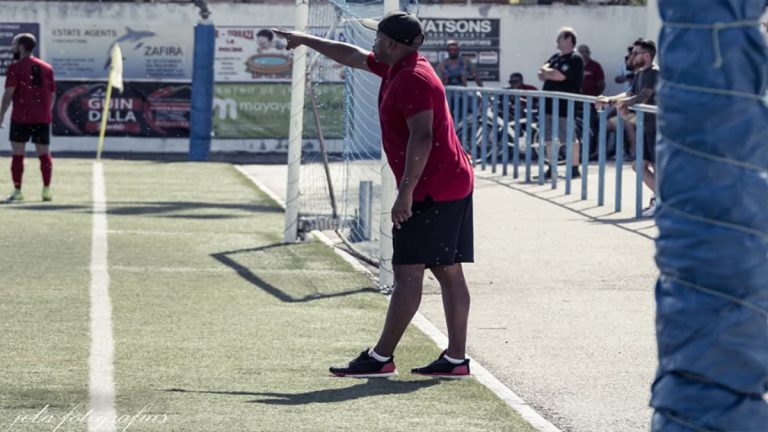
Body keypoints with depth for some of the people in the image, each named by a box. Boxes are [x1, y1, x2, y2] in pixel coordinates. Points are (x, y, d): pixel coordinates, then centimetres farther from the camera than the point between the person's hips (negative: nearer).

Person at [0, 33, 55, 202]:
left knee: (17, 154, 3)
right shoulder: (46, 68, 9)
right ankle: (47, 190, 3)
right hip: (43, 118, 4)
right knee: (44, 155, 8)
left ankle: (17, 191, 0)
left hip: (21, 118, -4)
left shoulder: (15, 68, -5)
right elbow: (51, 95, 11)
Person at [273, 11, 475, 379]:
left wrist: (406, 191, -27)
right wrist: (305, 40, 37)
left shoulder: (412, 79, -16)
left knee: (408, 272, -7)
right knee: (448, 273, 7)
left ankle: (381, 358, -6)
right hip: (455, 185, 10)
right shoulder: (397, 69, 15)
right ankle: (455, 359, 8)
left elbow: (422, 137, -25)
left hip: (432, 192, -10)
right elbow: (352, 56, 30)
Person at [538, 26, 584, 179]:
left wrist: (547, 72, -1)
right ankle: (552, 169, 19)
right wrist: (553, 73, -8)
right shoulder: (556, 57, 17)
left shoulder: (575, 60, -9)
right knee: (551, 137, 12)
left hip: (565, 106, -9)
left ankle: (575, 169, 1)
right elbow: (542, 74, 12)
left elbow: (559, 76, -19)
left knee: (570, 138, -4)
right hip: (550, 104, 9)